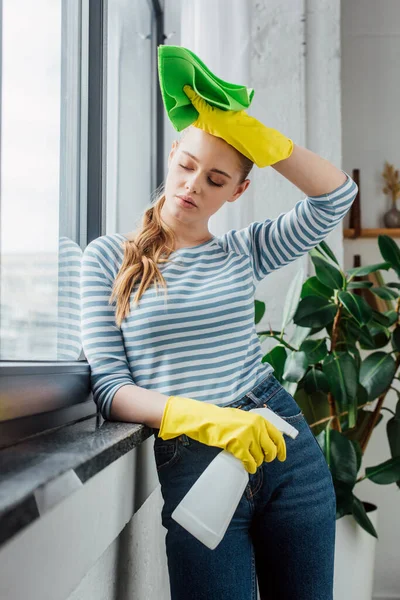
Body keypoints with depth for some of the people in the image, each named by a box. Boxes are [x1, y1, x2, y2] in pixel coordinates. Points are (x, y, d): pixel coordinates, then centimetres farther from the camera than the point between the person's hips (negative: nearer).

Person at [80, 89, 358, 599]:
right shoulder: (107, 258, 1)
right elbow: (109, 385, -6)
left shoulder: (243, 251, 9)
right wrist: (198, 417, -22)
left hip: (286, 447, 3)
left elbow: (336, 196, -2)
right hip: (188, 461, -3)